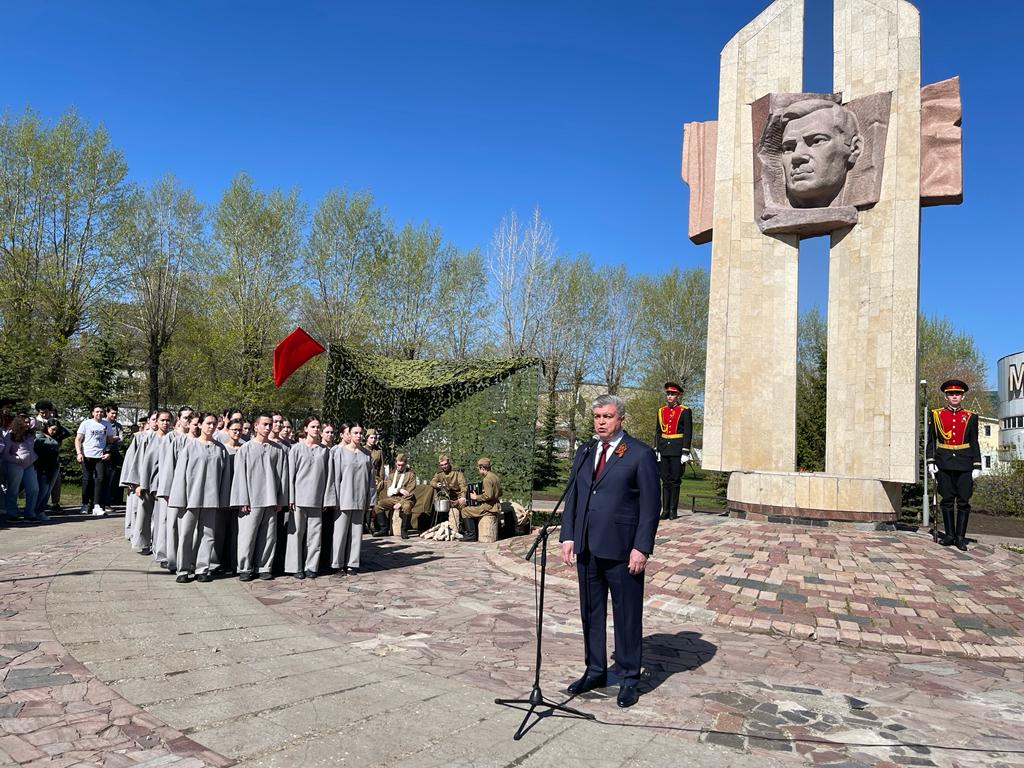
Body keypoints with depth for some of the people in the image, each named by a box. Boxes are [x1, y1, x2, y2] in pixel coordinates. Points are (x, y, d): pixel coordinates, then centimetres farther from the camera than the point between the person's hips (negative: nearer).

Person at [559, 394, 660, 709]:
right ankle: (595, 671, 30)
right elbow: (571, 497, 13)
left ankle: (629, 679, 21)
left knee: (627, 615, 6)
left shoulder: (640, 454, -6)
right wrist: (568, 537, 4)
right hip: (587, 548, 6)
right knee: (591, 612, 15)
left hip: (622, 550, -5)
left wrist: (642, 548, -13)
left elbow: (650, 505, -8)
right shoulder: (584, 453, 11)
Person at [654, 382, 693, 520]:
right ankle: (665, 510, 11)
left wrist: (685, 452, -11)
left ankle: (674, 511, 9)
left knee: (675, 481, 0)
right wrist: (656, 450, 7)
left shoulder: (685, 411, -2)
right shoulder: (661, 411, 11)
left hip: (677, 450, -4)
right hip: (664, 450, 4)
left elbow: (688, 433, -6)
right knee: (665, 481, 6)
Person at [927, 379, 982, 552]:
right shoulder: (936, 415, 7)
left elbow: (975, 444, 7)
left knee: (963, 502, 1)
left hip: (964, 465, 0)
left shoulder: (970, 417, 8)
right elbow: (931, 441, 8)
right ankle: (950, 535, 13)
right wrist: (930, 461, -1)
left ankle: (960, 537, 8)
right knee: (947, 501, 4)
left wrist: (977, 466, 0)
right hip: (944, 464, 0)